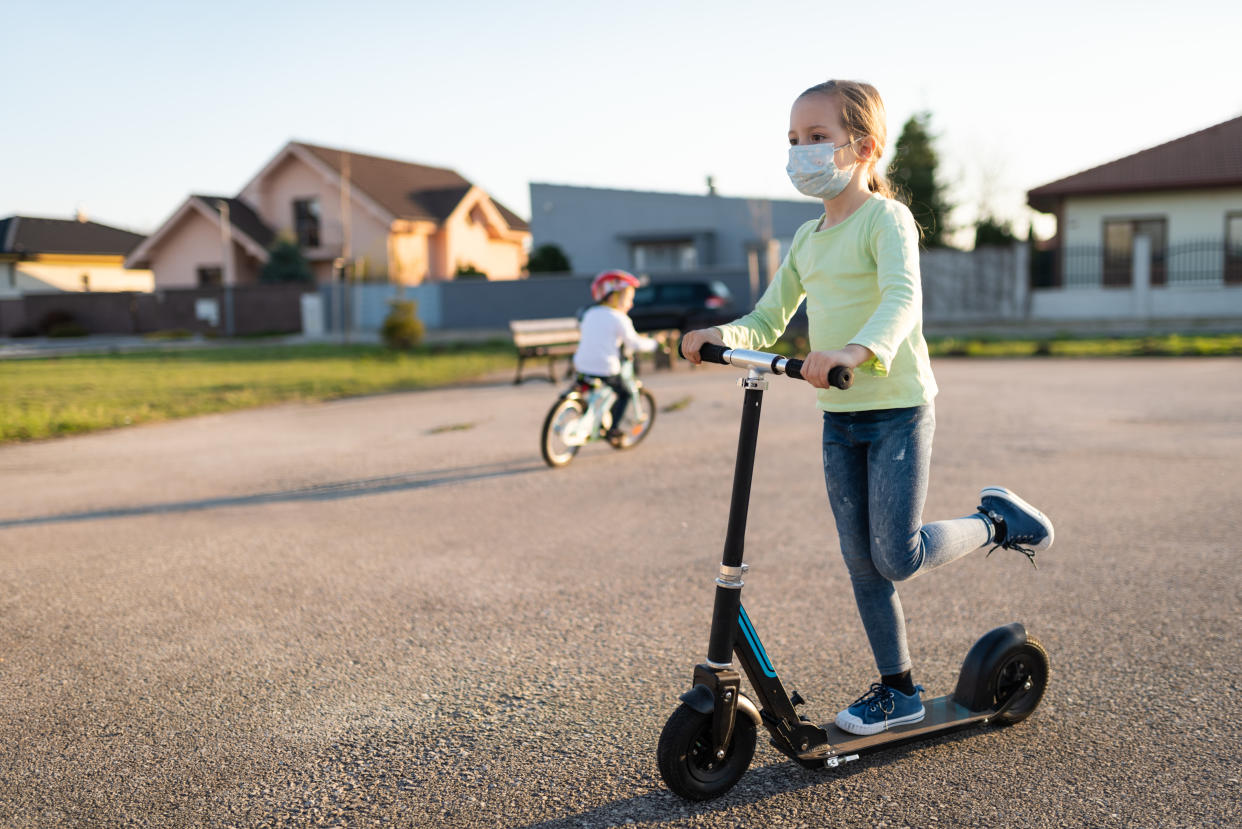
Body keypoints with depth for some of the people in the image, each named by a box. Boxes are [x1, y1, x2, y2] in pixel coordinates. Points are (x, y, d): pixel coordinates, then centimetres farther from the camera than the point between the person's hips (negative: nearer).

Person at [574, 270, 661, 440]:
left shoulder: (589, 314, 13)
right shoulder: (620, 319, -6)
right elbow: (633, 343, -7)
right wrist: (654, 343, 8)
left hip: (582, 366, 6)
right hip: (605, 369, -6)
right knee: (624, 393, 17)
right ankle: (612, 429, 14)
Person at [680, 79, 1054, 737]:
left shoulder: (886, 218, -10)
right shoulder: (807, 240, 12)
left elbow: (903, 297, -27)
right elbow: (769, 320, 13)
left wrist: (857, 350, -47)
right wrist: (723, 335, -9)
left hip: (898, 410, -7)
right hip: (839, 418, 7)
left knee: (897, 556, -8)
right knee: (861, 564, 9)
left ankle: (996, 520, 20)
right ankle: (898, 689, 23)